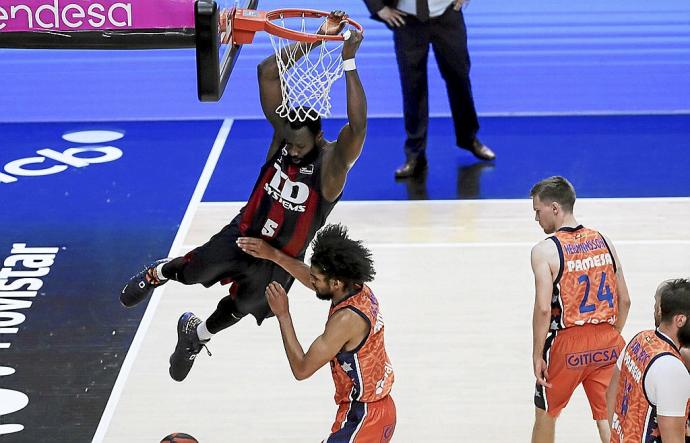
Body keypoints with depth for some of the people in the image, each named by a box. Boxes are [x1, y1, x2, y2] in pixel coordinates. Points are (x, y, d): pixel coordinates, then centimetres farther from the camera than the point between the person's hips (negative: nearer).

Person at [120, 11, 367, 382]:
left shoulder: (331, 164, -30)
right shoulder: (284, 132, -18)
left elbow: (357, 128, -50)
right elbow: (267, 72, -25)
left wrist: (349, 62, -55)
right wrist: (314, 41, -35)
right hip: (243, 235, 2)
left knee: (237, 308, 17)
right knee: (190, 272, 17)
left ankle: (196, 334, 50)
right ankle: (155, 274, 54)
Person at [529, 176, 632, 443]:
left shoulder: (545, 251, -10)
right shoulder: (604, 242, 7)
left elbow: (543, 308, -18)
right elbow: (624, 301, 10)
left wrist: (537, 355, -10)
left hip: (567, 344, -4)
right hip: (607, 341, 4)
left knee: (546, 412, 19)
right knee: (607, 417, 5)